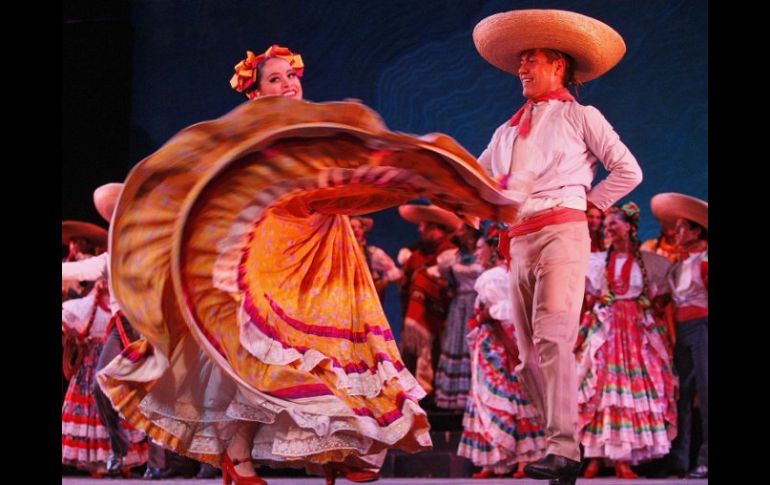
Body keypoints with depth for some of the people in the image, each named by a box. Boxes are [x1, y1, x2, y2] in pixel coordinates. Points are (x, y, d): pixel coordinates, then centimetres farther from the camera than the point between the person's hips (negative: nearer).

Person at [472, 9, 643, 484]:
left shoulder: (579, 116, 7)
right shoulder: (508, 132, 22)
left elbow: (629, 170, 5)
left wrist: (590, 204, 1)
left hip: (561, 232, -7)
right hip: (520, 243, 7)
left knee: (553, 337, -22)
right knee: (530, 353, 2)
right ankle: (560, 444, 8)